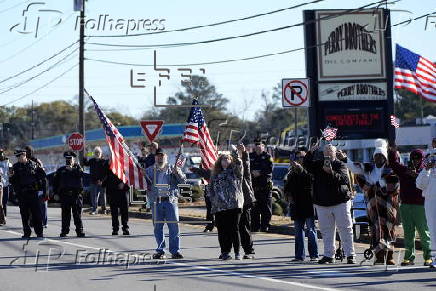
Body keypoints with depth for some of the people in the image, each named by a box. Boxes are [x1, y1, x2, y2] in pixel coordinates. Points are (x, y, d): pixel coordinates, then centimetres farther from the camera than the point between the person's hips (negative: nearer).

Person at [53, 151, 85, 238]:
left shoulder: (77, 168, 12)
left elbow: (80, 174, -12)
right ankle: (64, 231, 7)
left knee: (77, 214, -3)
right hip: (64, 194, 2)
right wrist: (56, 193, 6)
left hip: (76, 194, -2)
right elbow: (55, 182, 15)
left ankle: (80, 231, -1)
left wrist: (71, 169, -11)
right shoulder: (61, 170, 17)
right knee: (65, 214, 2)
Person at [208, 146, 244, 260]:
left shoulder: (235, 171, 8)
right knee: (222, 230, 2)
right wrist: (213, 200, 9)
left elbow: (238, 164, -12)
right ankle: (225, 252, 9)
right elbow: (211, 188, 22)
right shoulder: (216, 174, 18)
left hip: (234, 205, -3)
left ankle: (237, 252, 1)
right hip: (219, 207, 3)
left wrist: (235, 153, -20)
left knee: (234, 229, -5)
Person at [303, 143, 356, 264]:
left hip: (340, 202, -4)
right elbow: (306, 164, -5)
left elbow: (344, 179, -17)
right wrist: (311, 152, -18)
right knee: (326, 231, 6)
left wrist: (331, 173, -31)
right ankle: (329, 255, 13)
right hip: (322, 203, 4)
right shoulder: (318, 164, 10)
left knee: (345, 229, -1)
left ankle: (350, 255, 3)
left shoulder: (340, 165, -2)